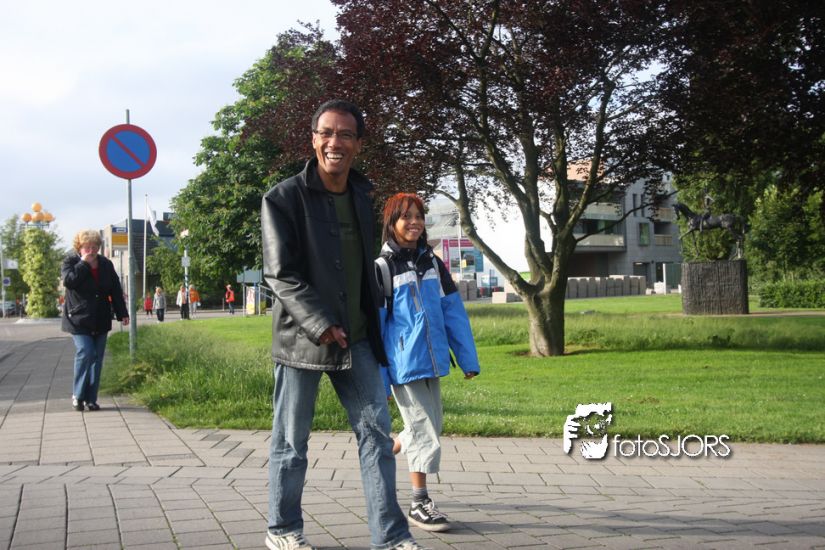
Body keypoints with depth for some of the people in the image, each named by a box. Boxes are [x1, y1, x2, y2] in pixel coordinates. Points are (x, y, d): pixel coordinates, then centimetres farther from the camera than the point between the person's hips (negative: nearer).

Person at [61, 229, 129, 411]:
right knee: (85, 353, -16)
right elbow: (68, 280, -22)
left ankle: (91, 399, 10)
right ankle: (77, 395, 0)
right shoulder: (70, 261, -2)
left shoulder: (106, 264, 9)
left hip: (100, 320, 4)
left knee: (96, 358, 4)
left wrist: (122, 313, 5)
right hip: (79, 319, -4)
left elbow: (116, 290, 10)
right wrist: (84, 263, -17)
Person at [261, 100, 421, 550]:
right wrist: (322, 325, -19)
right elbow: (280, 275, -13)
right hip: (302, 339, -5)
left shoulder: (361, 196, 10)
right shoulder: (284, 198, -9)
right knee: (291, 442, 6)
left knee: (377, 432, 3)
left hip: (357, 340, 6)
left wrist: (372, 325, 14)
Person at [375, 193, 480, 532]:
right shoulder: (382, 268, -7)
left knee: (430, 427, 14)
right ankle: (419, 503, 10)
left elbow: (453, 311, 10)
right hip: (403, 364, -6)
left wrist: (468, 358, 7)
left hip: (431, 362, 6)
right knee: (423, 429, -3)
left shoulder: (432, 262, 11)